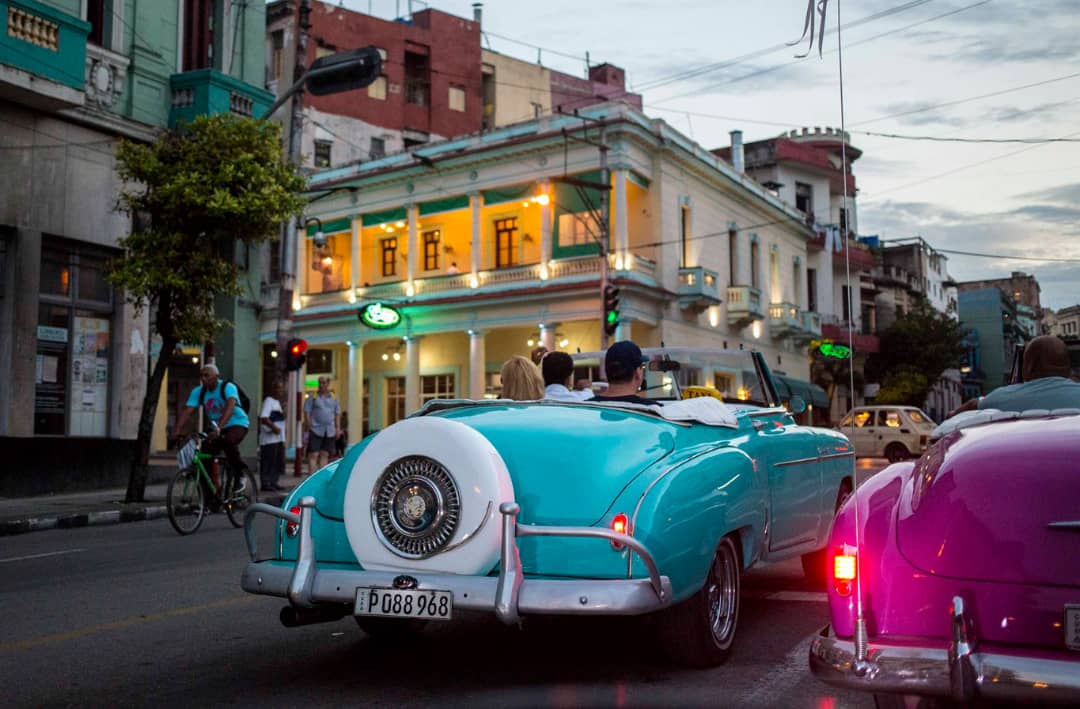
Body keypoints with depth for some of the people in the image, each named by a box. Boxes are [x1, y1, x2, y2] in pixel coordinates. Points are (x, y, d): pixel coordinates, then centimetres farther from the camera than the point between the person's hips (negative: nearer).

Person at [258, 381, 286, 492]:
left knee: (278, 462, 12)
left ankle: (273, 482, 19)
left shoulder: (277, 402, 20)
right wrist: (274, 427, -30)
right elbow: (263, 418, -22)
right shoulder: (268, 401, -10)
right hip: (269, 438, -10)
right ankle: (265, 483, -2)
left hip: (278, 437, 10)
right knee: (268, 461, -7)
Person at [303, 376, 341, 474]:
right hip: (316, 430, -4)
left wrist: (337, 428, 9)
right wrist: (309, 427, -9)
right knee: (313, 455, -7)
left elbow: (337, 414, 16)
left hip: (329, 432, 4)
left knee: (325, 455, 8)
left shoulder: (333, 398, 13)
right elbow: (307, 412, -1)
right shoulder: (313, 397, 2)